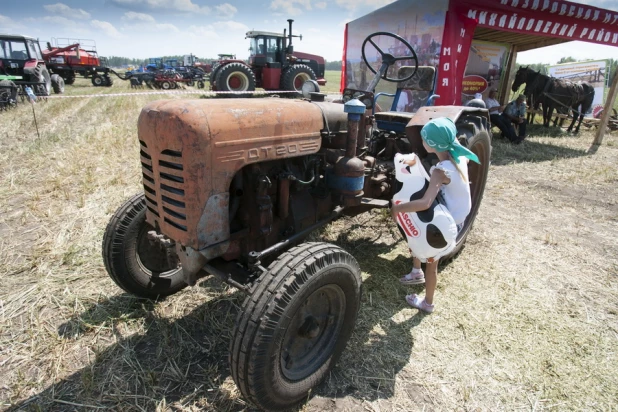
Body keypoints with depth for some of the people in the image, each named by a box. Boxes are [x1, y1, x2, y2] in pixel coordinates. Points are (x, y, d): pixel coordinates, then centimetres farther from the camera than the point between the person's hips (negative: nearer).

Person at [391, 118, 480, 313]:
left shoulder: (441, 171, -32)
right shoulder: (460, 157, -9)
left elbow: (425, 203, -43)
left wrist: (398, 208, -31)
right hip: (457, 216, 8)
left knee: (431, 263, 11)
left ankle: (427, 303, 32)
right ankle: (417, 273, 43)